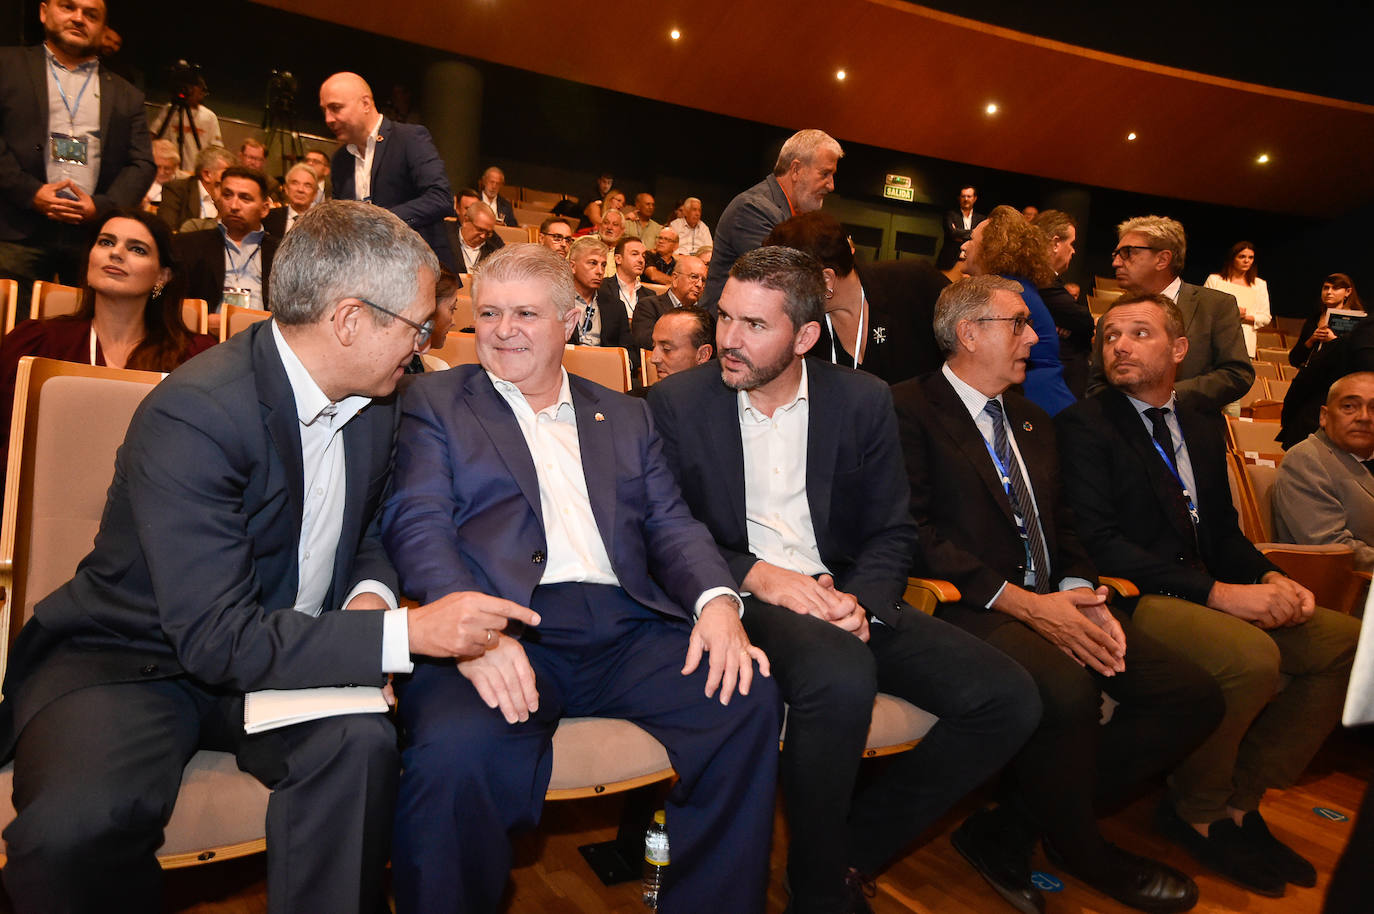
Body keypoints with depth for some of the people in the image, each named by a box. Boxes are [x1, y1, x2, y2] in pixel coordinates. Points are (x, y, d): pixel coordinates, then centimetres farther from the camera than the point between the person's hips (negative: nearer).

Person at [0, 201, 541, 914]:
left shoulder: (373, 401, -1)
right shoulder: (191, 415, -25)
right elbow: (217, 639, -27)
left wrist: (371, 592, -9)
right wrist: (409, 631, -31)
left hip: (280, 654, 5)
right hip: (128, 660, -4)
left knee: (360, 742, -27)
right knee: (79, 825, -32)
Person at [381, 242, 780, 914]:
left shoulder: (625, 416, 24)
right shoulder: (434, 403, 14)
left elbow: (670, 523, 14)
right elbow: (416, 523, -1)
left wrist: (717, 599, -9)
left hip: (625, 627, 4)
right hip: (501, 634, -3)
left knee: (750, 698, -18)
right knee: (455, 748, -33)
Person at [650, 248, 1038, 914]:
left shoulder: (863, 400, 5)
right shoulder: (676, 403, -1)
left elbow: (892, 533, 7)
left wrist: (860, 602, -13)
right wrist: (755, 575, -18)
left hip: (842, 593, 4)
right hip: (741, 599, -4)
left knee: (1009, 699, -11)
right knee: (842, 676, -35)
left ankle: (858, 847, 7)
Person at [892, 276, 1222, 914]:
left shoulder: (1033, 421, 23)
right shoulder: (909, 408, -4)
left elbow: (1061, 529, 21)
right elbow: (917, 533, -14)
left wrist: (1083, 593, -1)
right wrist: (1023, 603, -18)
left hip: (1051, 603, 8)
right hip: (970, 608, -8)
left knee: (1193, 695, -8)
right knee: (1066, 690, -34)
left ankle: (1008, 832, -3)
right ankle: (1079, 851, 1)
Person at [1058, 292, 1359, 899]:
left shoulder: (1202, 429, 17)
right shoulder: (1085, 425, -7)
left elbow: (1223, 531, 18)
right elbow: (1097, 541, -17)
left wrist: (1269, 579, -4)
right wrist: (1215, 592, -21)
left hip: (1207, 591, 8)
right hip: (1130, 598, -8)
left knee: (1345, 641, -3)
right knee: (1251, 656, -29)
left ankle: (1240, 799, 7)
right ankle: (1198, 812, -1)